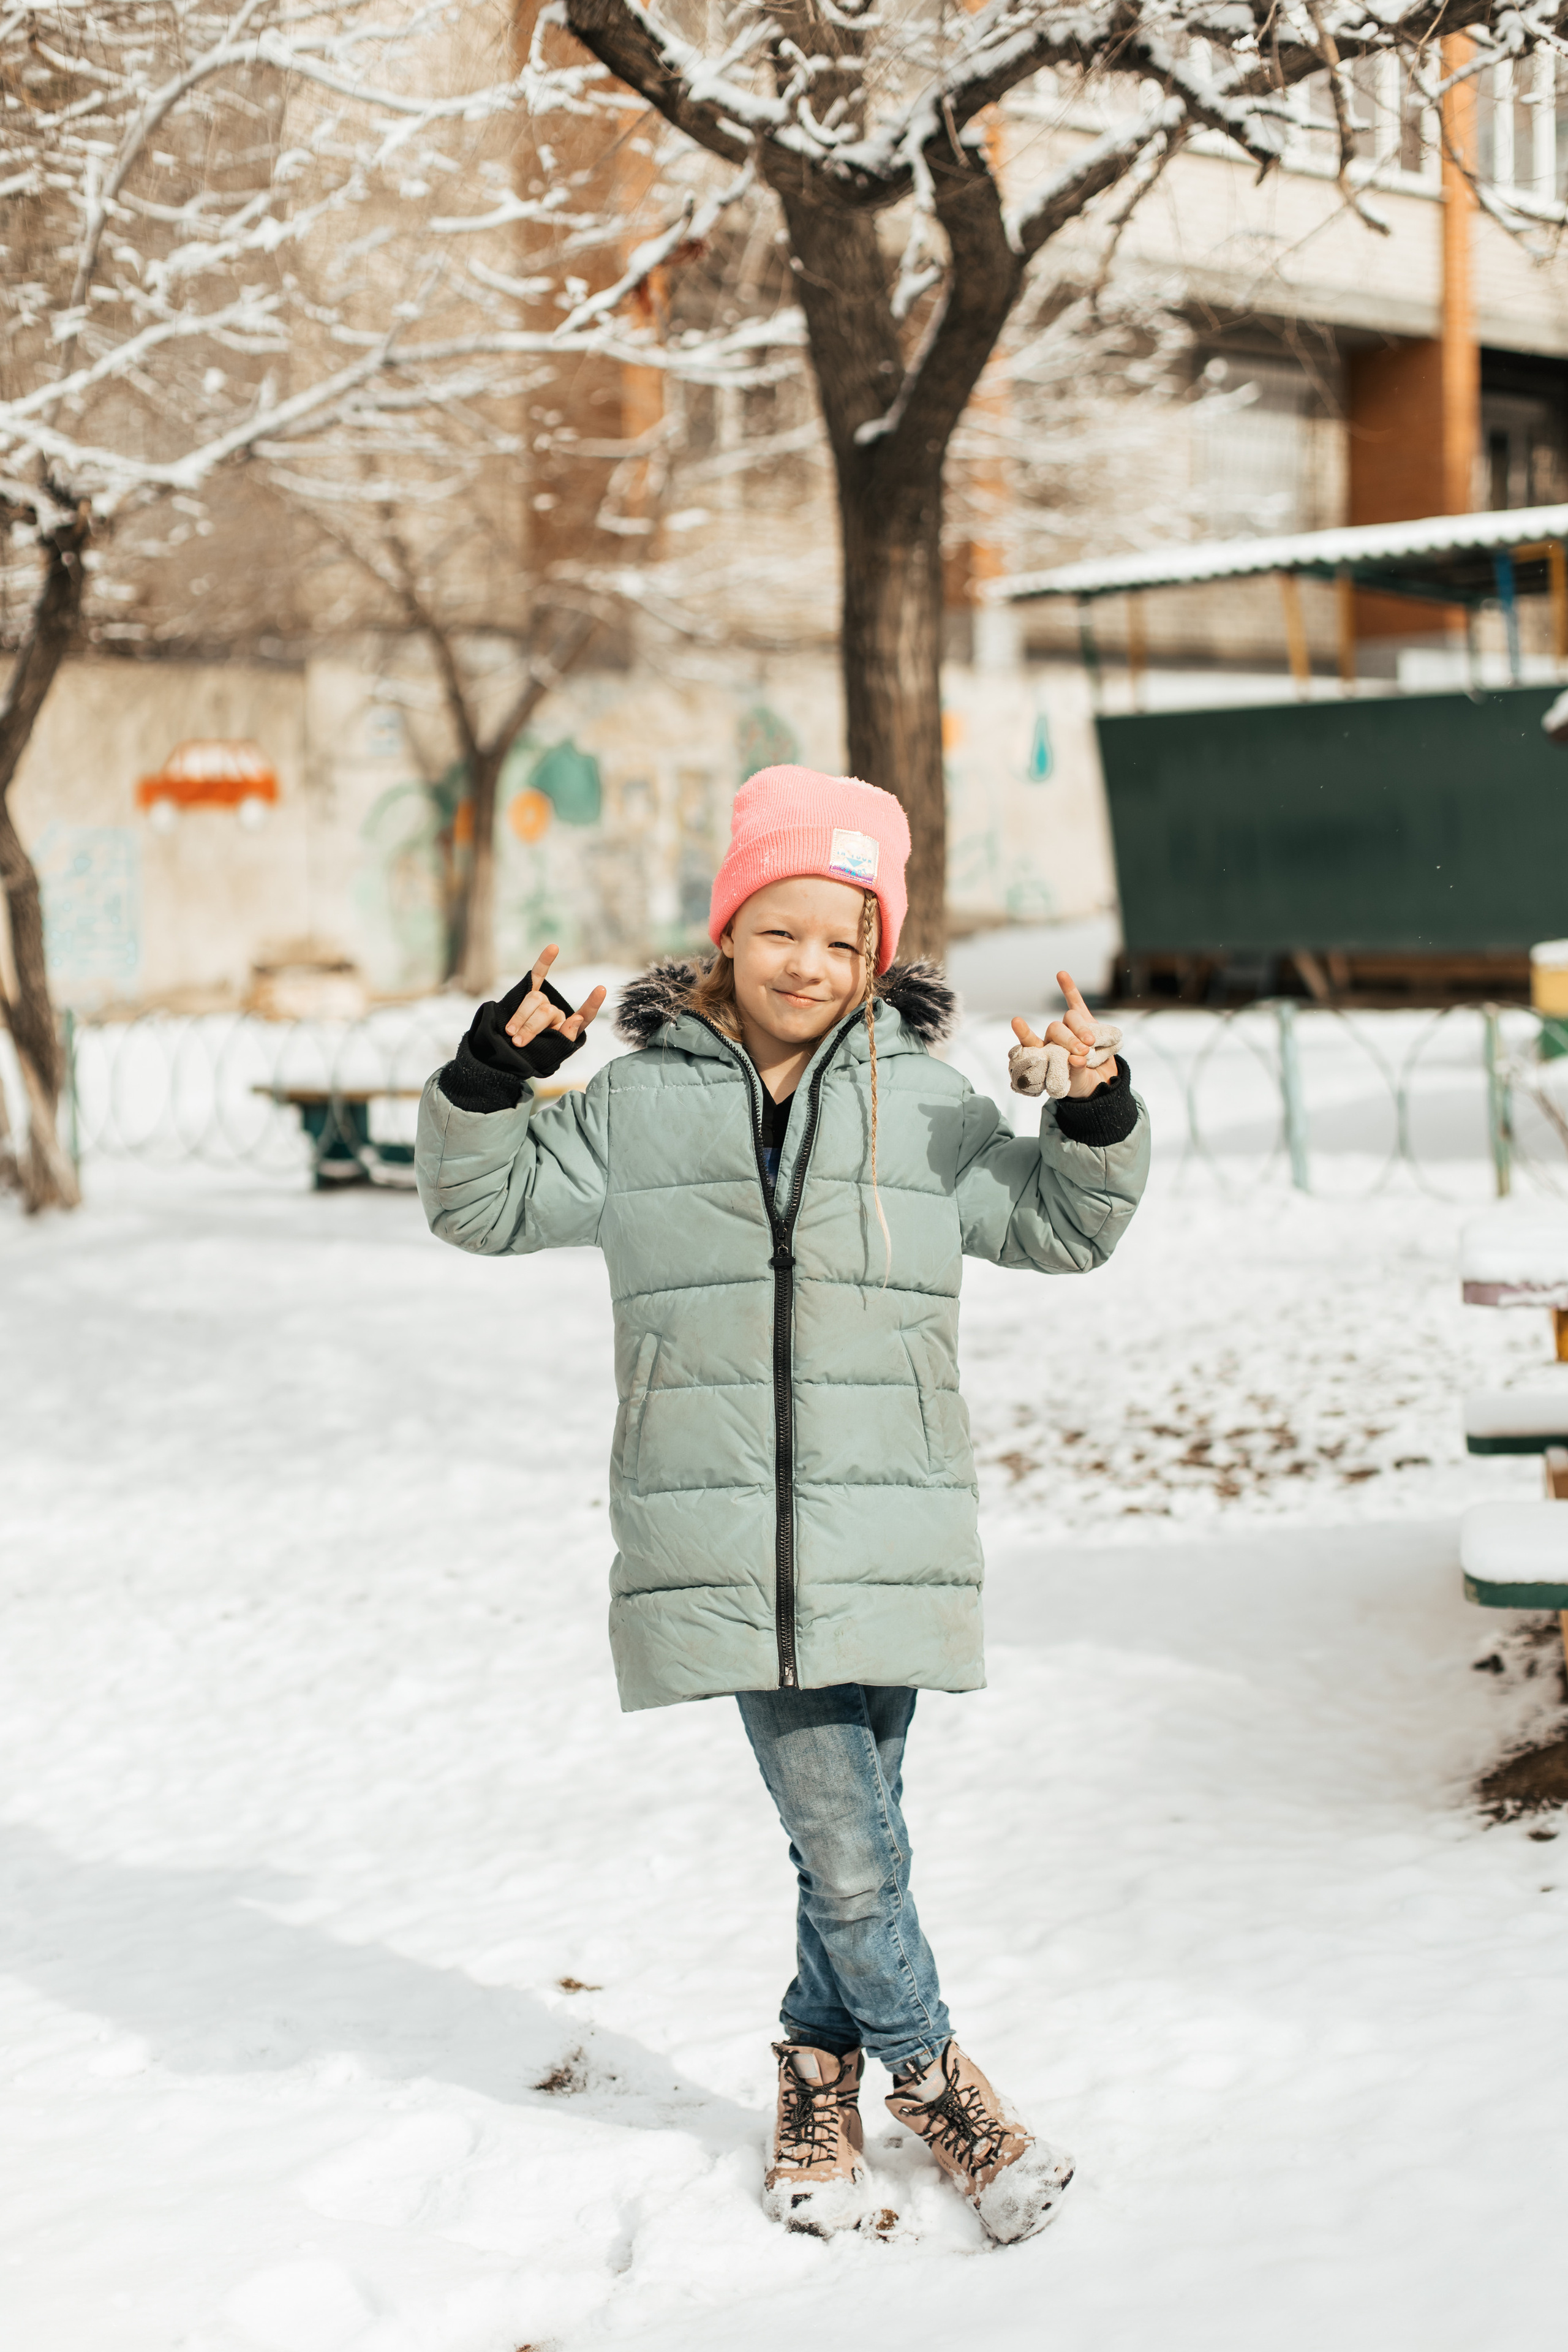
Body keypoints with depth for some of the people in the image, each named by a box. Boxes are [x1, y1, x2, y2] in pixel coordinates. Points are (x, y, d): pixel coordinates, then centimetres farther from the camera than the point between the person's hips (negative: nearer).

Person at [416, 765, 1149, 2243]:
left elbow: (1059, 1228, 15)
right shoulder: (640, 1101, 7)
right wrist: (491, 1077, -6)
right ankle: (927, 2072, 18)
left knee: (858, 1833, 6)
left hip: (884, 1536, 1)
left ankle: (819, 2072, 28)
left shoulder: (922, 1102, 8)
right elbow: (486, 1202, 12)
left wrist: (1094, 1117, -4)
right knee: (842, 1845, -3)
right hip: (720, 1541, -1)